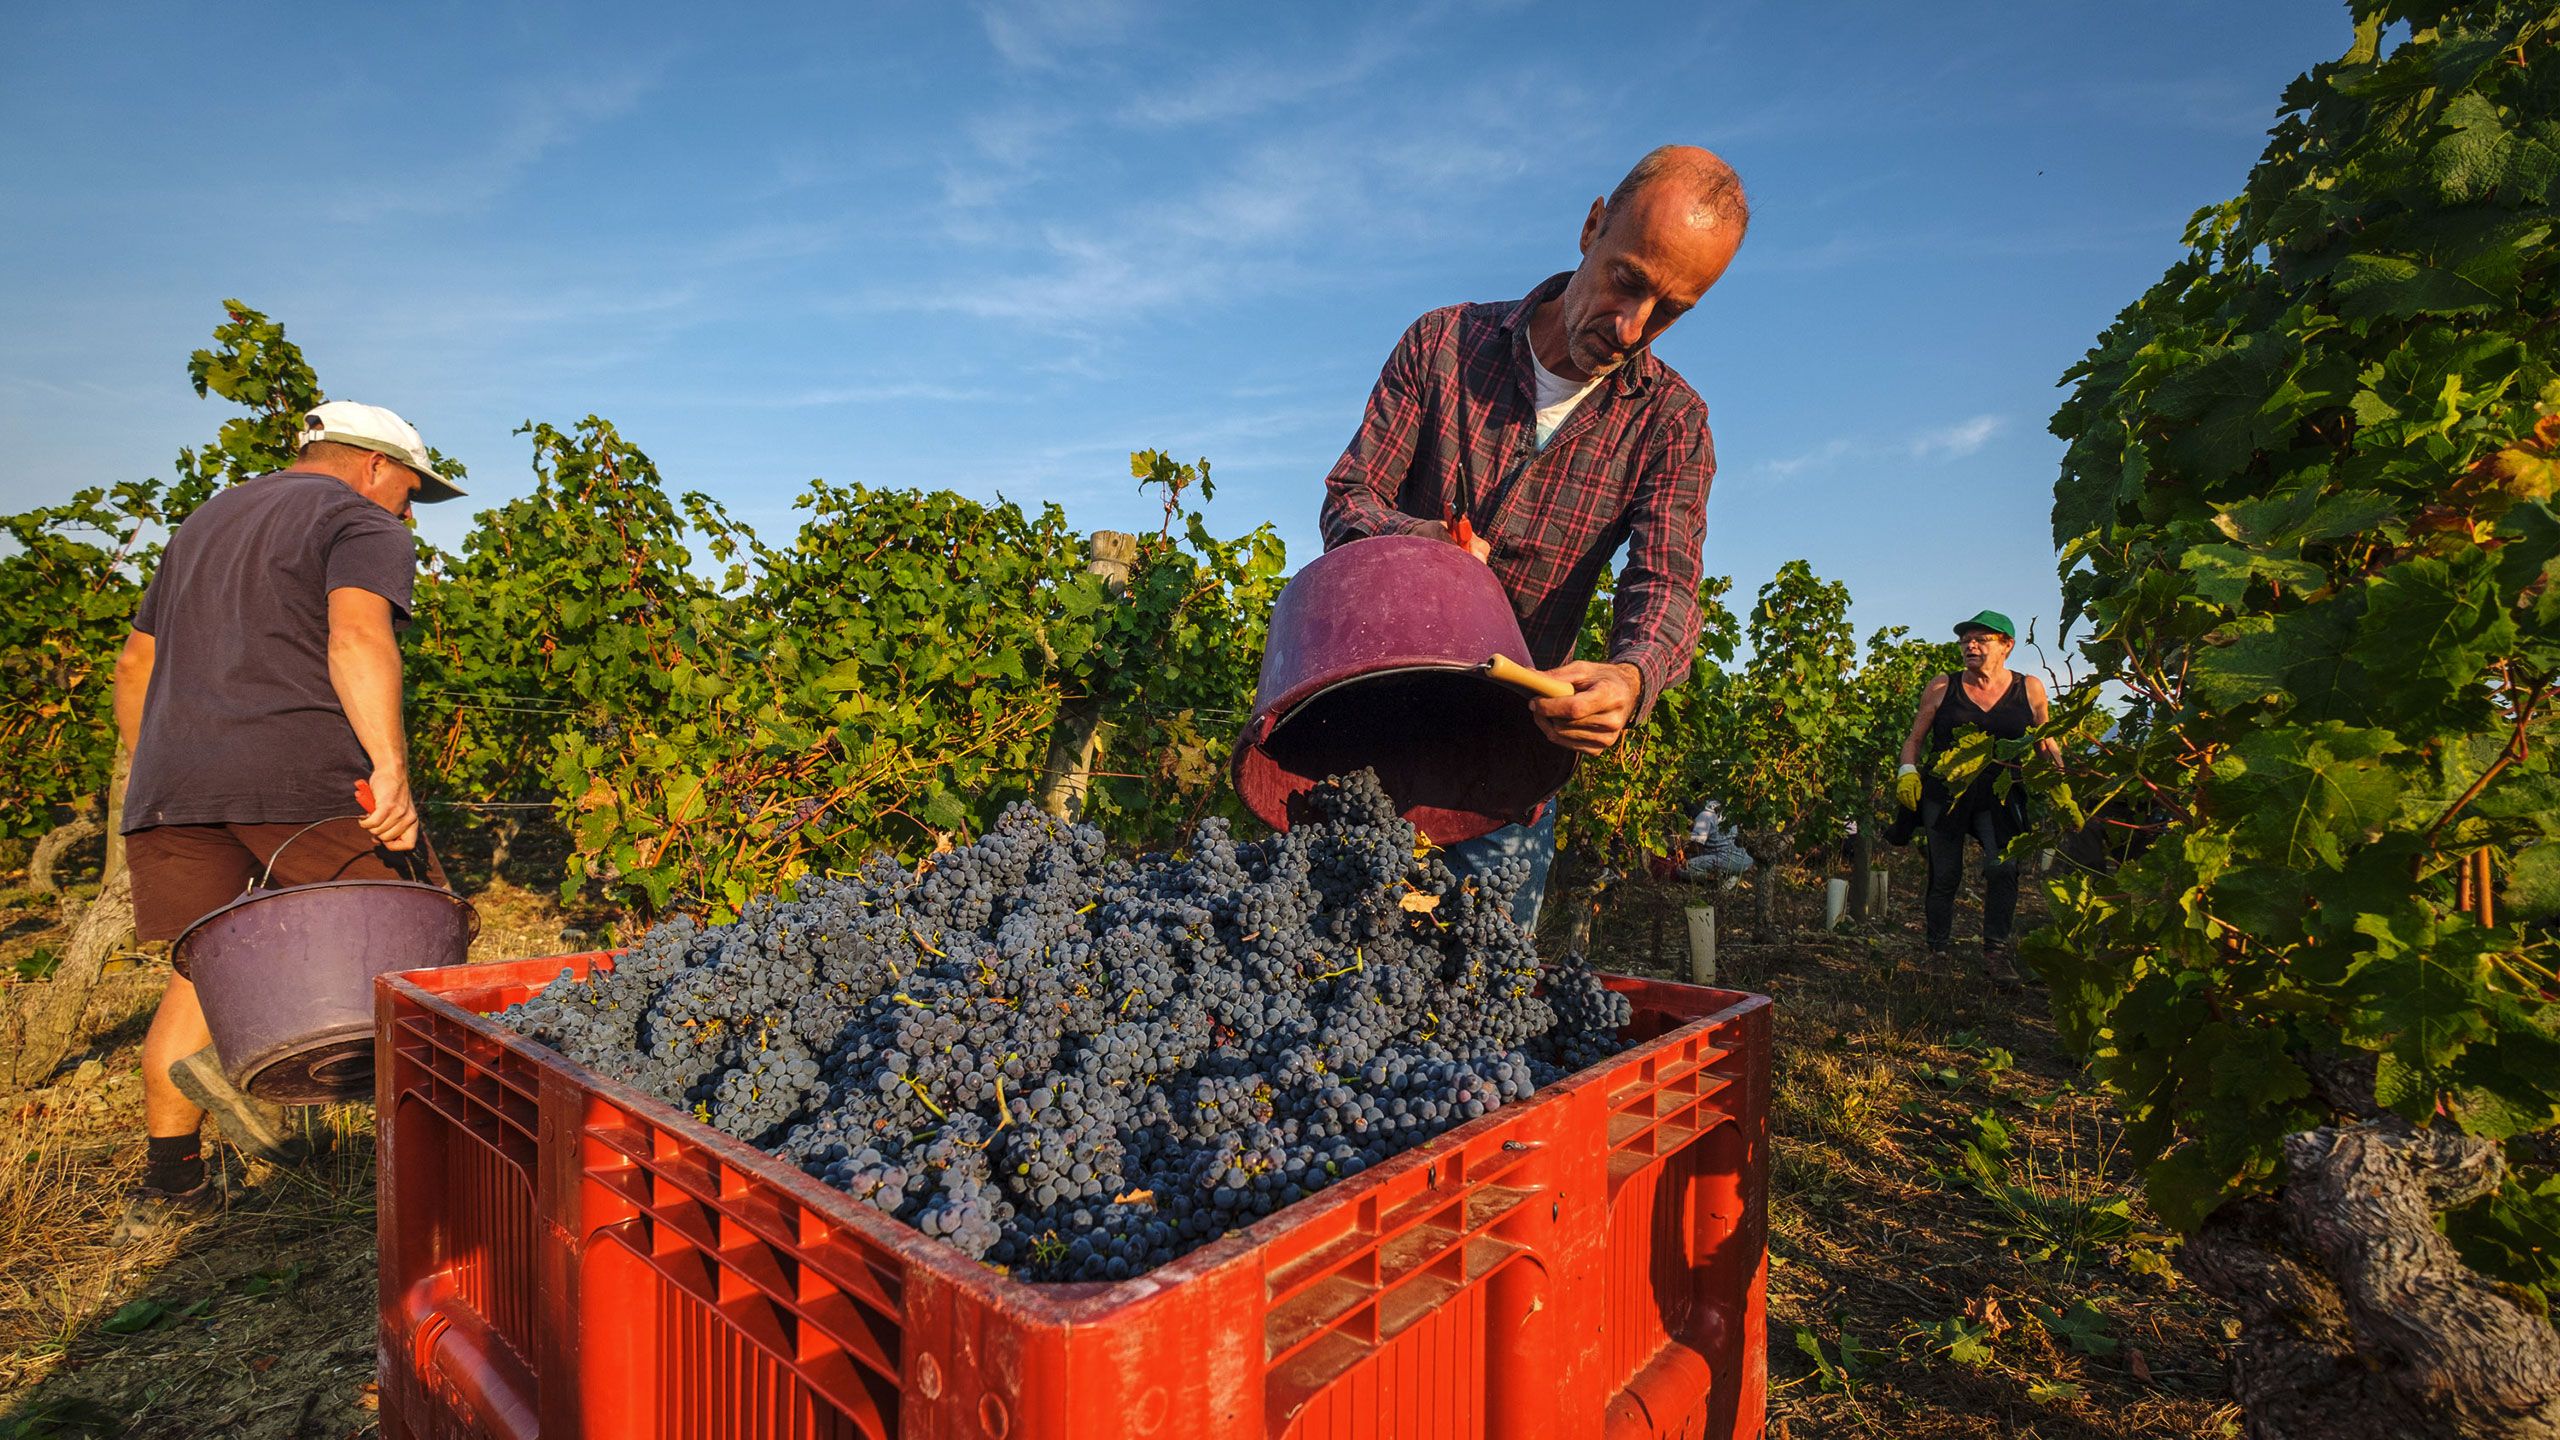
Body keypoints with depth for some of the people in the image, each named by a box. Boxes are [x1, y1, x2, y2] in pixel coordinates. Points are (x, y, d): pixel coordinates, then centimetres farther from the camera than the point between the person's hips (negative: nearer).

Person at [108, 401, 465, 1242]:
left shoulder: (205, 523, 28)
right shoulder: (363, 525, 2)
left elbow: (136, 664, 29)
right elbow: (357, 636, -18)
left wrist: (152, 774, 34)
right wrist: (389, 766, -26)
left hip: (172, 785, 8)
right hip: (305, 776, -7)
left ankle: (168, 1181, 16)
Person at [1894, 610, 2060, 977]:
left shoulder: (2029, 689, 5)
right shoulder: (1942, 688, 3)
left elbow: (2045, 744, 14)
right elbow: (1915, 739, 9)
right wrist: (1908, 771, -8)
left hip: (2000, 795, 0)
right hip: (1944, 792, 0)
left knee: (2003, 867, -20)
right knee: (1945, 874, 5)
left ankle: (1995, 952, -7)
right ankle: (1937, 951, 21)